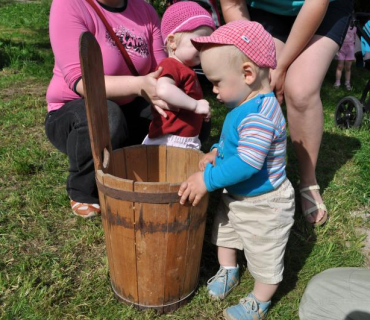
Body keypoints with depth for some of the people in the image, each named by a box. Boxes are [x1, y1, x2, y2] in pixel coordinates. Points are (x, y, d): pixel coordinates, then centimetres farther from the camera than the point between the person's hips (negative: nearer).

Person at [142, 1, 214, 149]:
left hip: (187, 141, 10)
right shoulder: (170, 65, -14)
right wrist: (195, 105, -28)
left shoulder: (185, 69, 17)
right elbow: (163, 89, -36)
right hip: (169, 141, -10)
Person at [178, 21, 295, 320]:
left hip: (263, 206, -10)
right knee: (225, 233, 29)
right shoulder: (245, 104, -2)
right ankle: (228, 271, 56)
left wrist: (208, 179, -31)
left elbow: (247, 163, -38)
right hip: (235, 196, 10)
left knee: (264, 256, 12)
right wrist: (217, 151, -2)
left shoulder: (260, 115, -33)